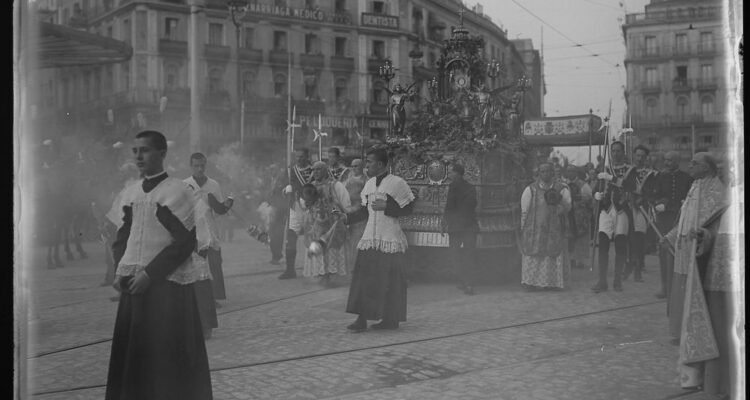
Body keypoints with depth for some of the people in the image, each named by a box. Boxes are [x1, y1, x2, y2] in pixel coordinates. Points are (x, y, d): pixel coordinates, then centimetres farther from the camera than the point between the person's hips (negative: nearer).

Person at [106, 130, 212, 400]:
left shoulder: (177, 191, -7)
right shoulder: (130, 193, 11)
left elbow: (184, 242, -11)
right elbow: (122, 237, 17)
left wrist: (150, 274, -15)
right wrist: (120, 271, 1)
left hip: (168, 285, -6)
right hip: (134, 285, 6)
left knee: (167, 356, -1)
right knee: (131, 354, 9)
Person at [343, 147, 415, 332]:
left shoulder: (397, 183, -7)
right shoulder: (369, 184, 13)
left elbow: (407, 208, -6)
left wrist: (386, 207, -15)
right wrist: (347, 217, 6)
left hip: (389, 239, -6)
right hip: (370, 238, 6)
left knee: (390, 280, -2)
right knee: (364, 277, 0)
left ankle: (391, 319, 10)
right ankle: (362, 319, 3)